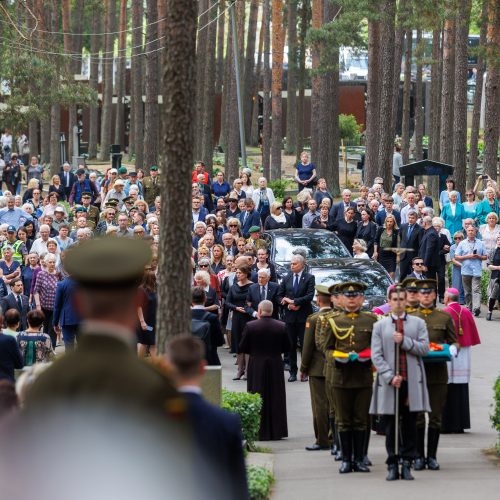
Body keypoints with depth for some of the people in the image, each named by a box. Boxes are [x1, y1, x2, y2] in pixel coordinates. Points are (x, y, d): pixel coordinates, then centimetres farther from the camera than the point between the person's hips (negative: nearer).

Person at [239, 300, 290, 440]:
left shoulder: (250, 326, -12)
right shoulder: (281, 326, -5)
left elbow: (242, 348, -8)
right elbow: (286, 348, 2)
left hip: (256, 366, -2)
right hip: (276, 366, 2)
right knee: (276, 398, 11)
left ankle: (260, 432, 5)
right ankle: (277, 431, 15)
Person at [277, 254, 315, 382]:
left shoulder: (309, 278, -1)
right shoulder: (286, 279, 11)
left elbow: (310, 295, -12)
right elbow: (280, 296, 11)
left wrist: (293, 301, -15)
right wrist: (288, 304, -8)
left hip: (304, 316, -3)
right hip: (290, 316, 3)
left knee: (304, 344, -1)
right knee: (291, 345, 5)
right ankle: (293, 372, 10)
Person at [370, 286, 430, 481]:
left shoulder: (418, 323, 9)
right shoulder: (380, 326, 7)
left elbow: (424, 348, -2)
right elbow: (376, 356, 0)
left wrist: (404, 341, -14)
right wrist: (390, 376, -12)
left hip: (412, 382, 1)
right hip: (389, 383, 0)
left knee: (410, 426, 2)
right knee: (391, 426, 2)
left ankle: (406, 464, 8)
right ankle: (392, 465, 6)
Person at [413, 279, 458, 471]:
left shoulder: (445, 317, 8)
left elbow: (454, 341, 12)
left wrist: (452, 349, -10)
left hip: (437, 373, 0)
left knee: (436, 416, 2)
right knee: (416, 416, 0)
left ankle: (432, 457, 9)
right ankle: (419, 457, 7)